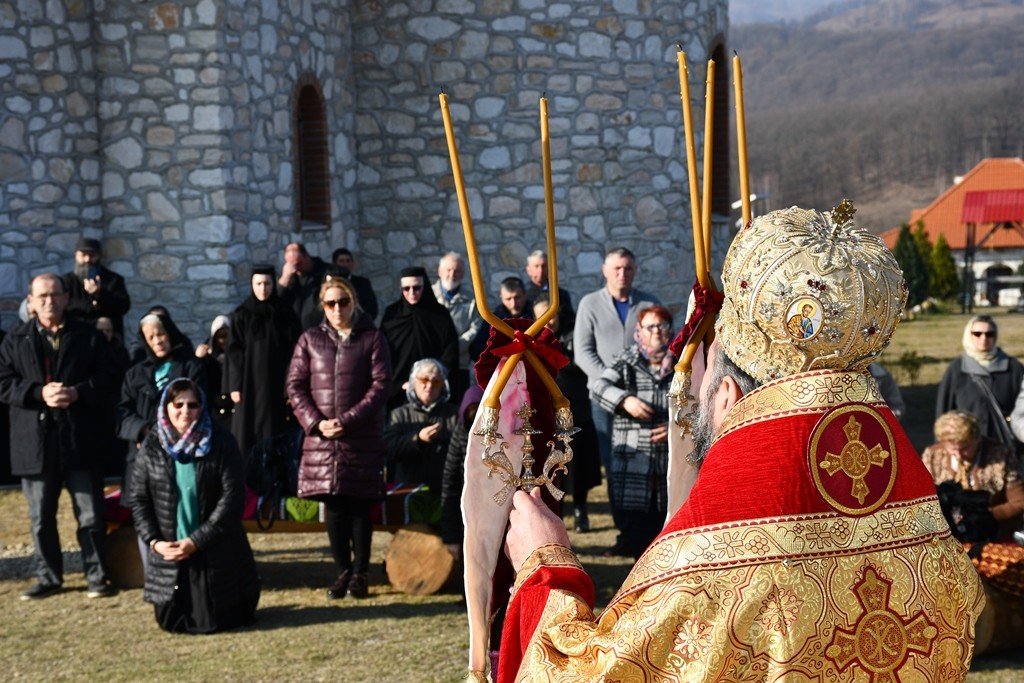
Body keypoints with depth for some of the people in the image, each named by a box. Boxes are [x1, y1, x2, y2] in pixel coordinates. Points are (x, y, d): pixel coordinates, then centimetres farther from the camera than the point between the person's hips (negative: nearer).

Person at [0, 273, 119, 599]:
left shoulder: (89, 336, 6)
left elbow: (107, 378, 1)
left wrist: (77, 393, -16)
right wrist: (39, 393, -15)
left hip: (80, 440, -1)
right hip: (35, 441, 1)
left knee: (91, 514, 1)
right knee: (41, 517, 9)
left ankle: (97, 575, 12)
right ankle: (48, 577, 20)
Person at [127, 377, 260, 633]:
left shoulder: (221, 443, -7)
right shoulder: (152, 446, 1)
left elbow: (232, 498, -13)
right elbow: (137, 499, 4)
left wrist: (194, 541, -17)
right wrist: (154, 541, -10)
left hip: (216, 552, -3)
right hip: (168, 555, 3)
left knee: (213, 622, -3)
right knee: (171, 621, 4)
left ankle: (247, 593, 30)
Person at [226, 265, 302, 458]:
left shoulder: (284, 313, 4)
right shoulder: (241, 315, 3)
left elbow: (294, 349, 2)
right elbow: (234, 353, 2)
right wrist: (235, 385, -6)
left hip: (277, 382, 0)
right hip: (250, 383, 0)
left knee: (274, 431, 0)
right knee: (248, 432, -3)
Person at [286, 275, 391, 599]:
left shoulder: (372, 339, 3)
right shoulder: (310, 339, 10)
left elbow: (380, 385, -4)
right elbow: (295, 385, 6)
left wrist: (347, 420, -13)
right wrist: (315, 422, -9)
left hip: (362, 437, -2)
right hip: (321, 437, 2)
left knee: (359, 507, 1)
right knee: (334, 507, 5)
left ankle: (360, 573, 9)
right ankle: (343, 571, 14)